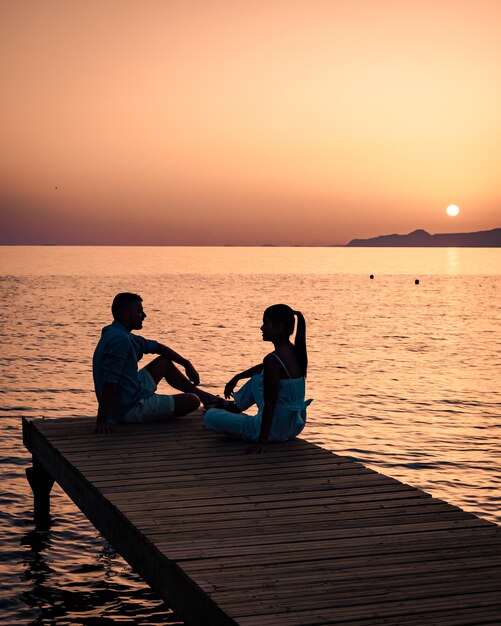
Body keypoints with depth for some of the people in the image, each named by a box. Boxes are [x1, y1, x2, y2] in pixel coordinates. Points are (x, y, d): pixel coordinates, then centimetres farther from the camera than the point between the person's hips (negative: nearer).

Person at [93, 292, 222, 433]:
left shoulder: (124, 336, 9)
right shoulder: (118, 339, -25)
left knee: (165, 362, 24)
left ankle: (204, 395, 35)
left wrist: (186, 364, 16)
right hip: (129, 409, -11)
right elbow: (109, 382, -31)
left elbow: (157, 347, 21)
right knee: (192, 401, -3)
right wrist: (102, 420, -33)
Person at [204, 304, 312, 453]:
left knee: (210, 417, 7)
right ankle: (234, 408, 52)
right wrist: (237, 378, 29)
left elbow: (269, 406, -27)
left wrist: (262, 441, -24)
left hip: (275, 430, -9)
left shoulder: (273, 360, -26)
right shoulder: (295, 352, 2)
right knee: (256, 379, 32)